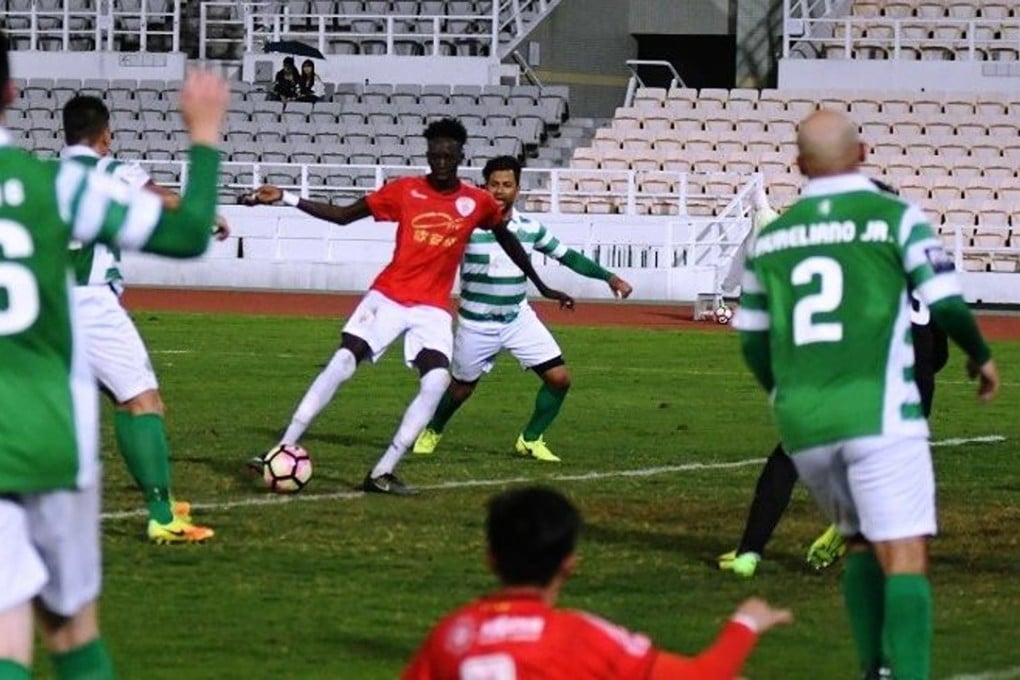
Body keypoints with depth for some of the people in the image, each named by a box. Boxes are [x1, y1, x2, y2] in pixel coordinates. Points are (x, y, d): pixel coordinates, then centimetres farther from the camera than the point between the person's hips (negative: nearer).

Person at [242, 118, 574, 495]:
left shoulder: (478, 203, 1)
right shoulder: (405, 190, -1)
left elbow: (506, 238, 20)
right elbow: (342, 215, 4)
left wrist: (541, 287, 28)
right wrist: (286, 199, -4)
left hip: (432, 309, 1)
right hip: (387, 297, -1)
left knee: (437, 380, -22)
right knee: (342, 362, -15)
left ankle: (382, 472, -15)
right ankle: (284, 450, -7)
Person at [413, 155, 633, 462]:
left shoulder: (531, 228, -2)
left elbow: (567, 256, 7)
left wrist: (608, 277, 1)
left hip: (519, 319, 3)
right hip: (476, 324, -3)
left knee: (559, 377, -7)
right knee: (462, 388, 11)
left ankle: (530, 440, 12)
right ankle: (431, 432, 41)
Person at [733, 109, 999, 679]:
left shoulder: (771, 237, 12)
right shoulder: (896, 217, -2)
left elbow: (753, 341, 19)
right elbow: (947, 305, -7)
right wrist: (981, 355, 13)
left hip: (802, 423, 5)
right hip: (877, 415, -5)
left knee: (862, 542, 23)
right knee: (905, 558, -6)